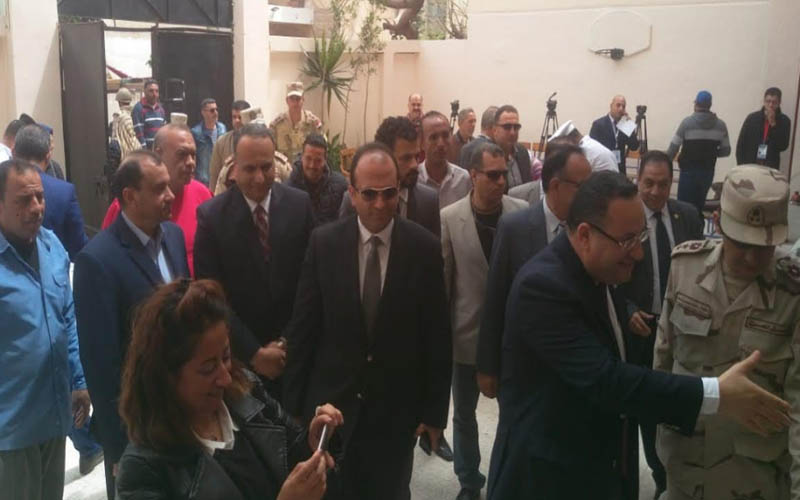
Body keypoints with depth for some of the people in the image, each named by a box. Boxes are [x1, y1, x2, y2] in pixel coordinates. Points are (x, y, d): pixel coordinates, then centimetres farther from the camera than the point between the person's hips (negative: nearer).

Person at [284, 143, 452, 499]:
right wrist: (294, 403, 0)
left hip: (397, 408, 0)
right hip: (331, 403, 0)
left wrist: (435, 410, -1)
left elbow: (437, 336, -4)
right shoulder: (324, 242, -7)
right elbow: (303, 328, -3)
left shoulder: (425, 247, -9)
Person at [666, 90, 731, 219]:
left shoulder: (687, 122, -9)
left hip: (689, 171, -4)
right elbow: (726, 151, 5)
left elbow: (673, 148, -7)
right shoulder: (721, 125, 1)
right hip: (708, 171, 4)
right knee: (699, 205, 17)